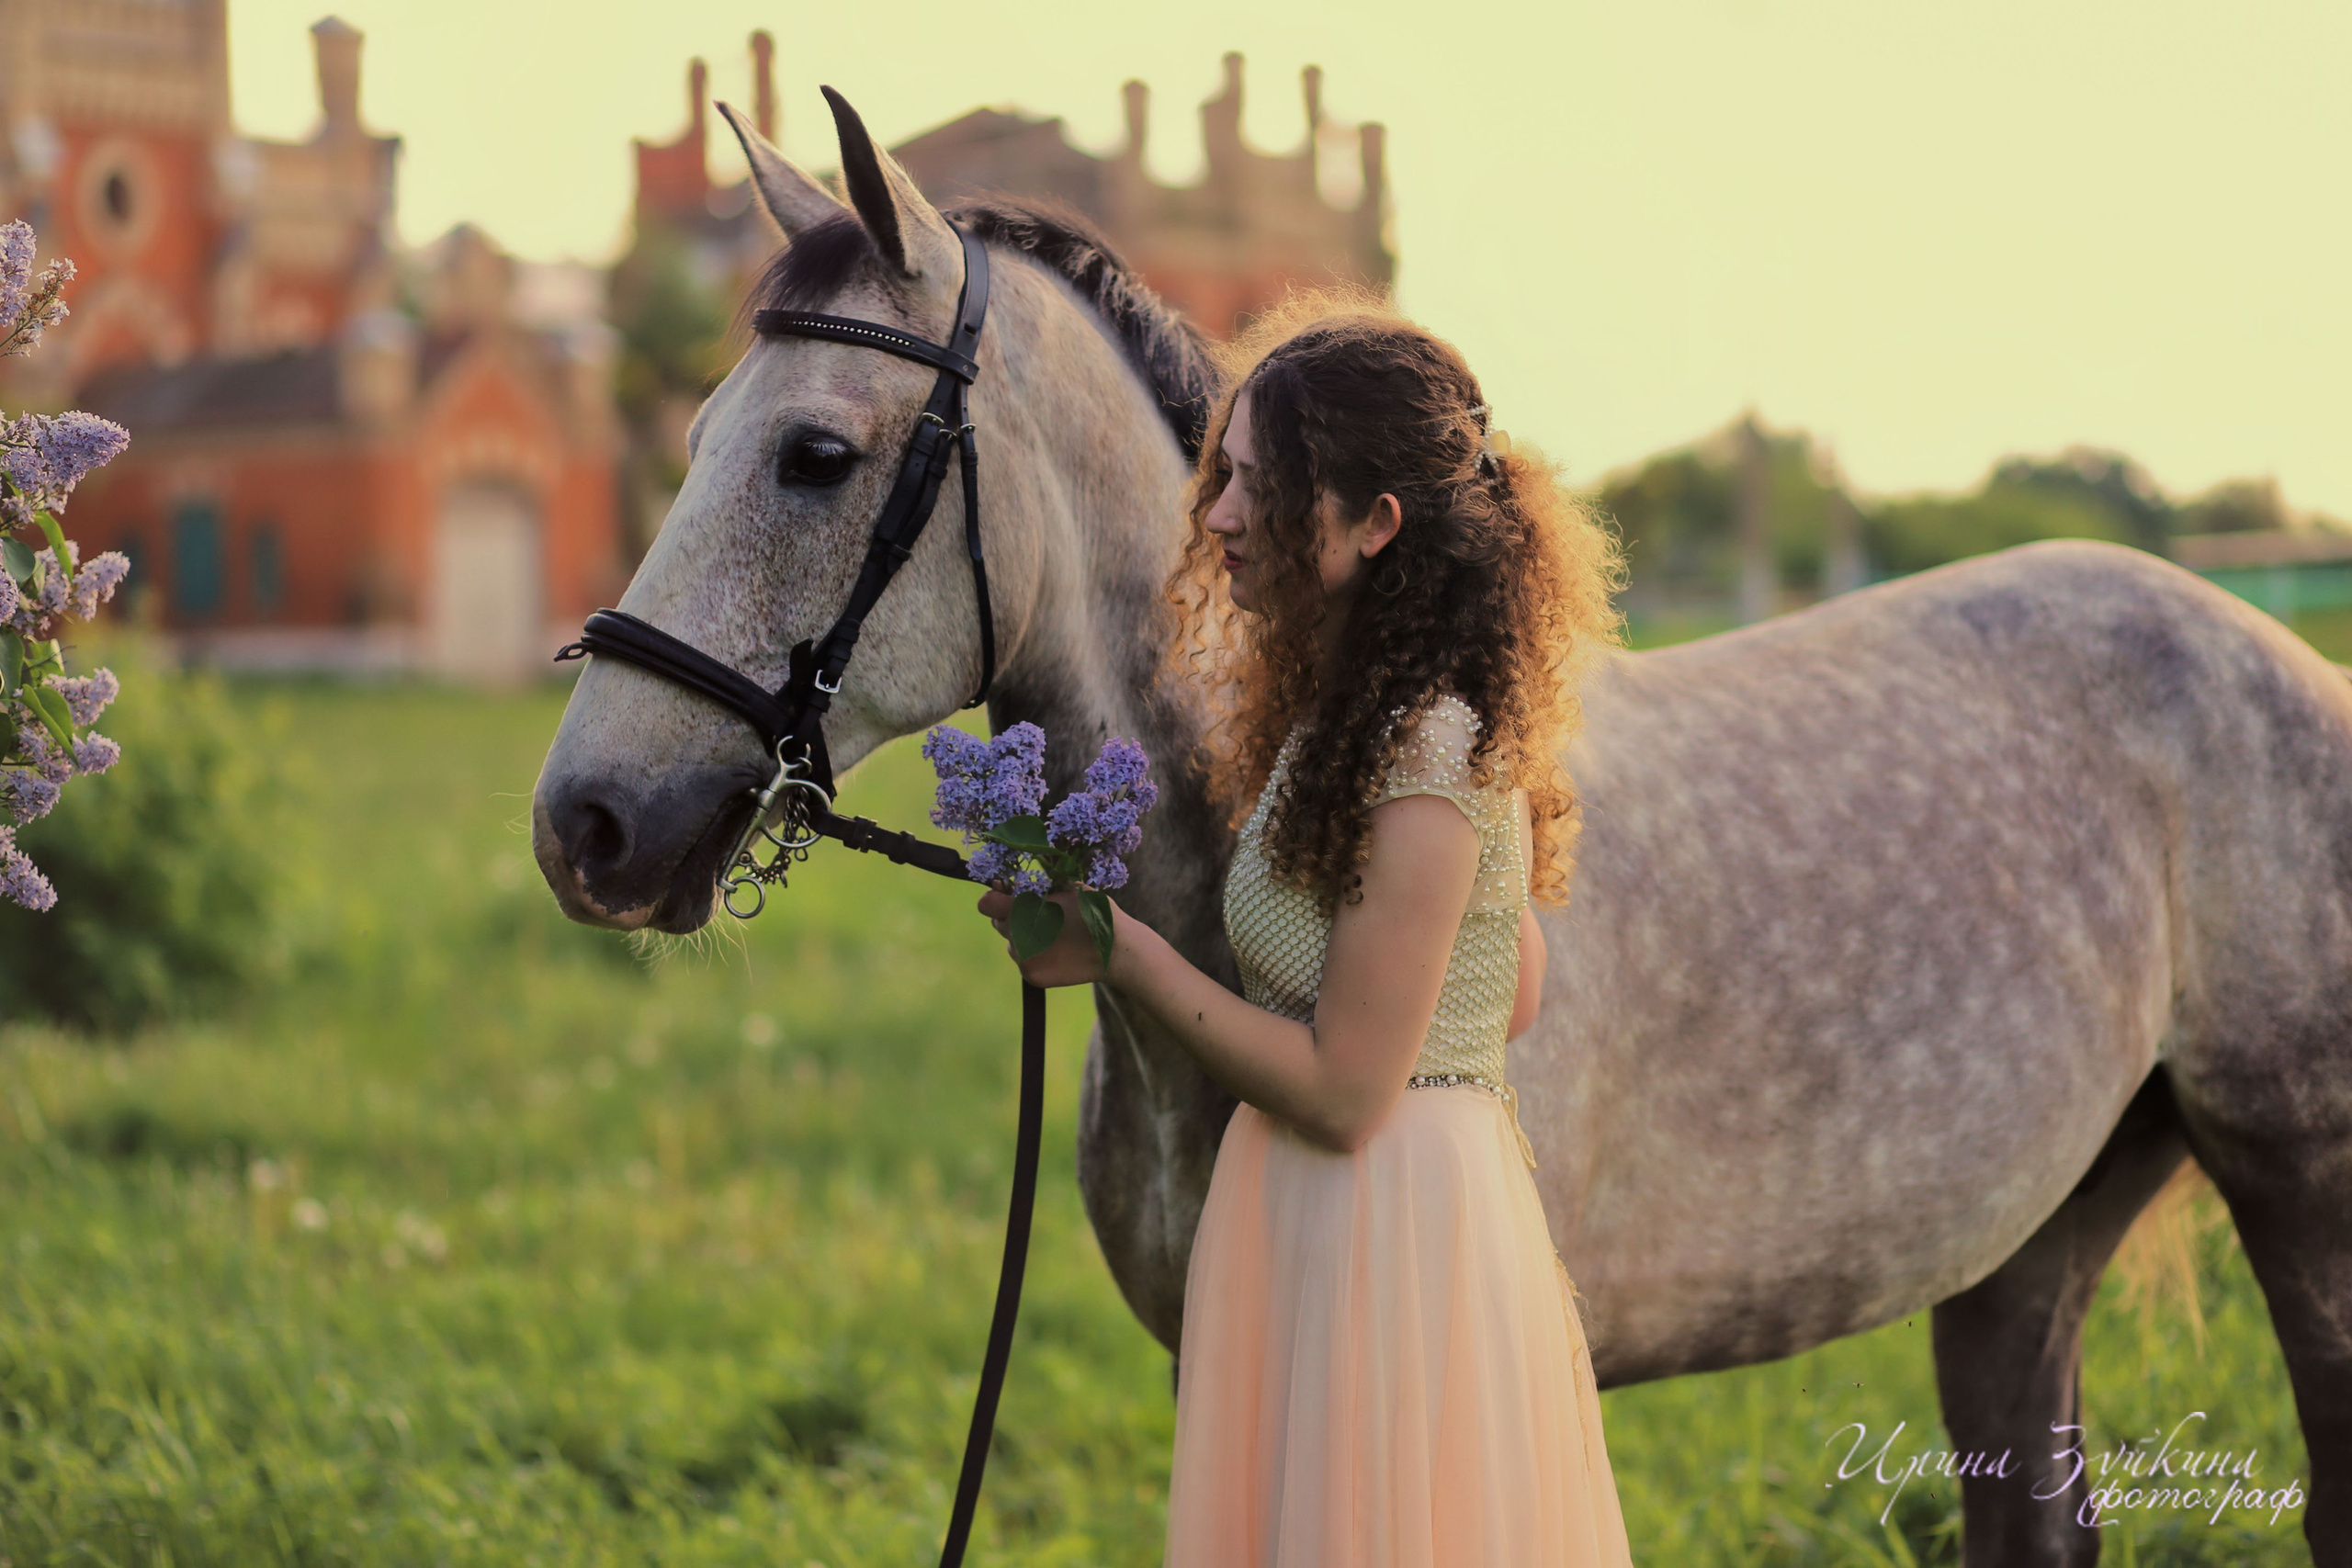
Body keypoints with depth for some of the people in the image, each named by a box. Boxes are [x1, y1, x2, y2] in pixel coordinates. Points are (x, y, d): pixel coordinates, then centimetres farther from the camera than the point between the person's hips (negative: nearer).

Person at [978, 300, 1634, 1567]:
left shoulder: (1422, 762, -21)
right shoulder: (1341, 712, 8)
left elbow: (1342, 1096, -21)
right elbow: (1510, 995, 17)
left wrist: (1124, 955, -14)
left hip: (1381, 1255, -10)